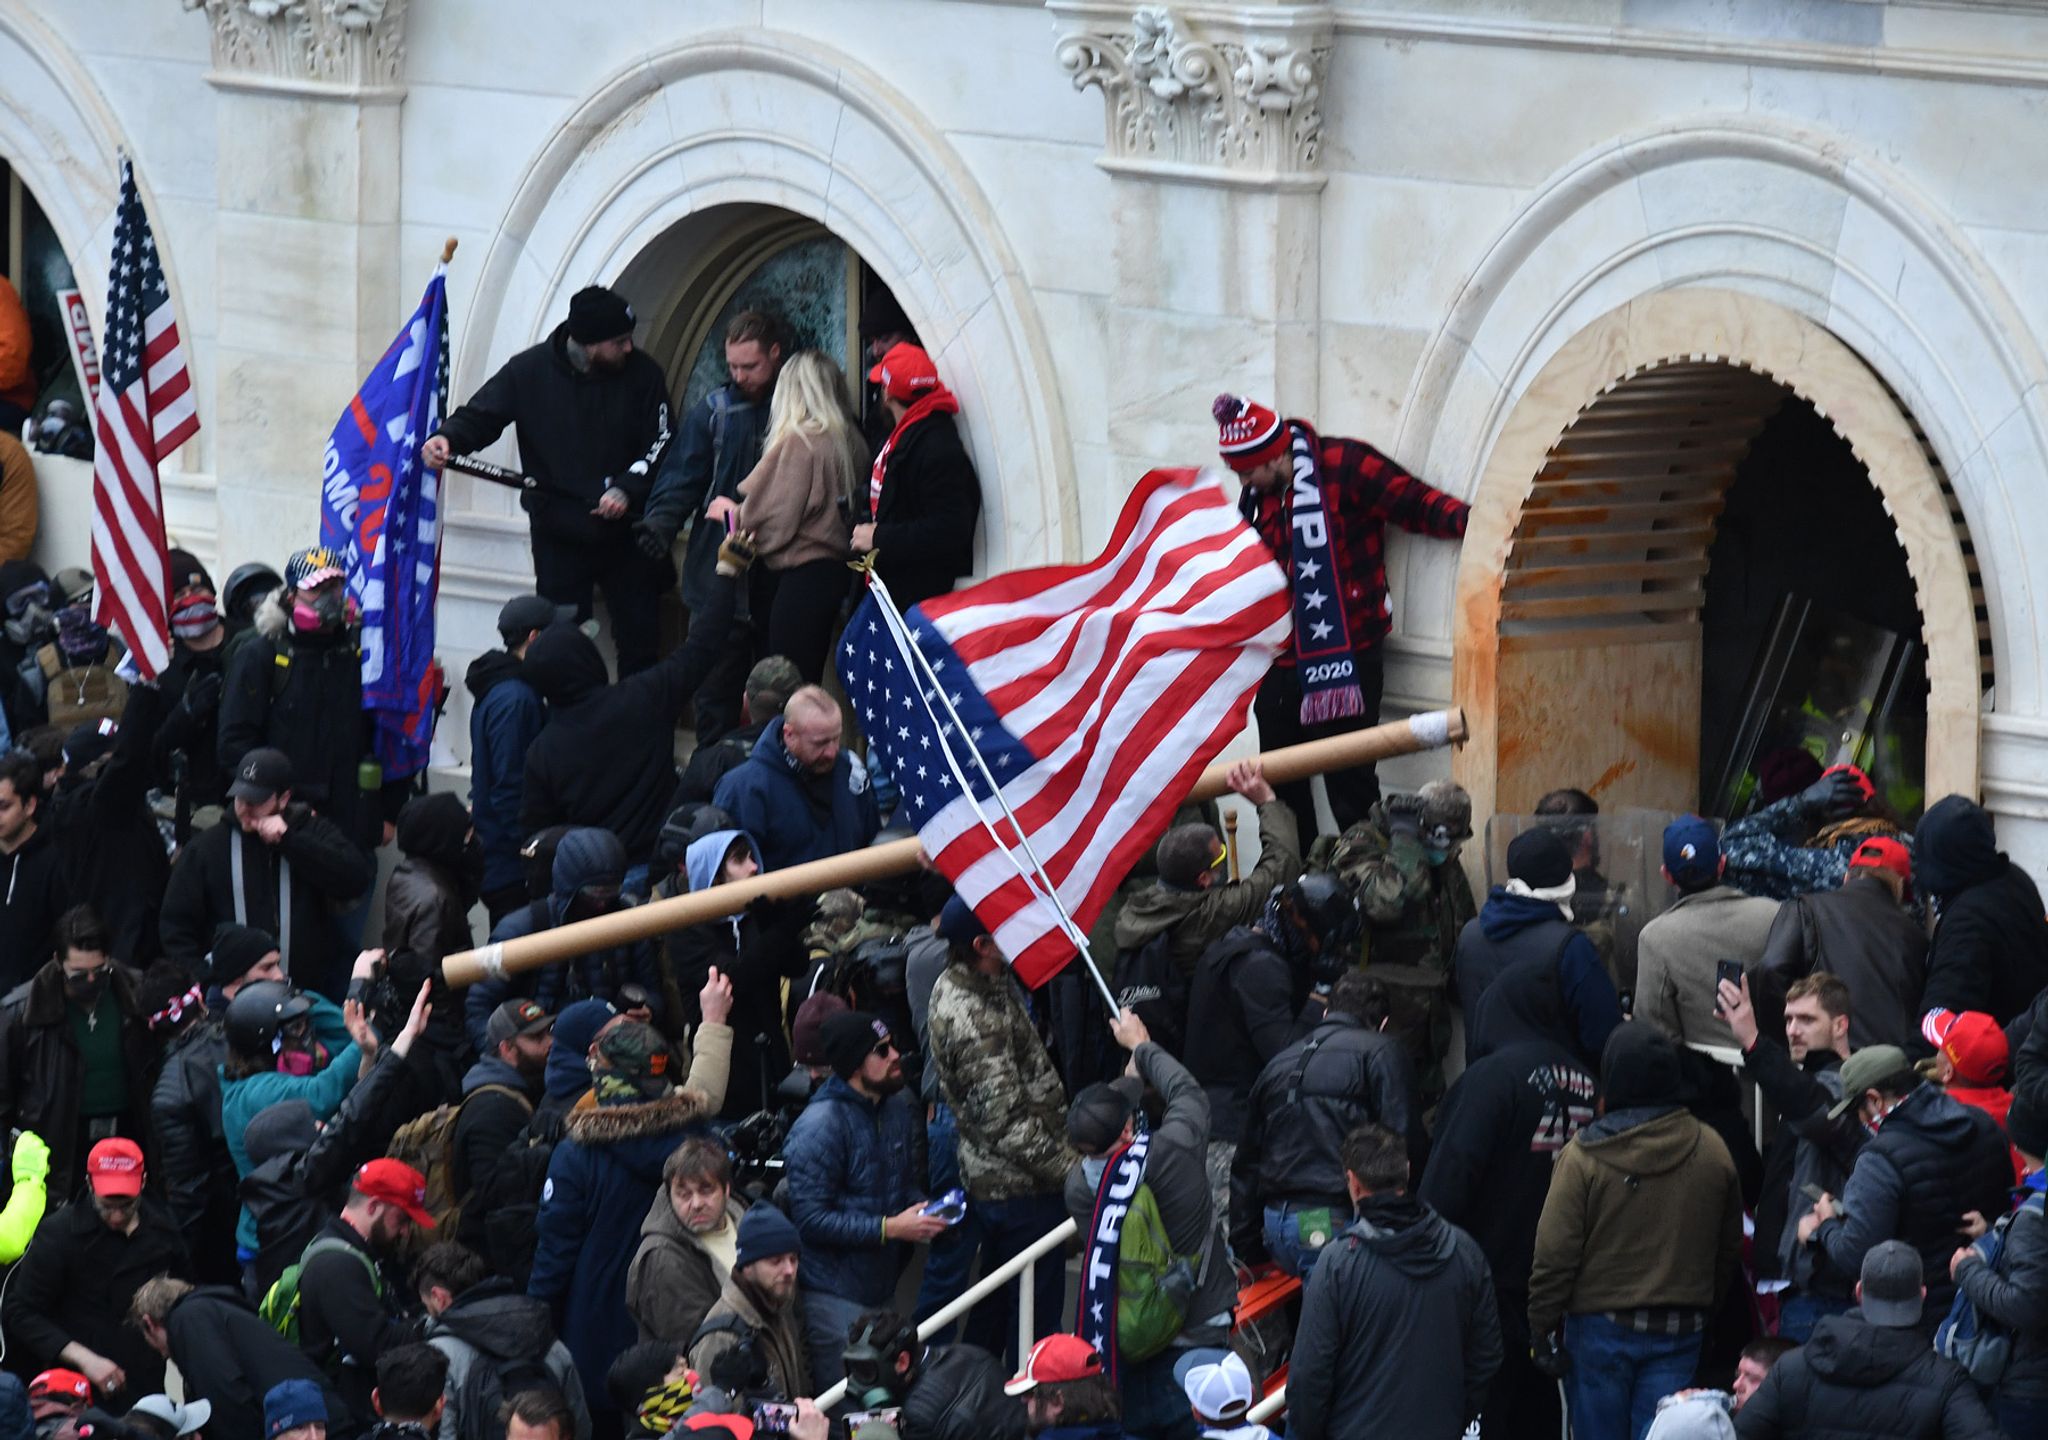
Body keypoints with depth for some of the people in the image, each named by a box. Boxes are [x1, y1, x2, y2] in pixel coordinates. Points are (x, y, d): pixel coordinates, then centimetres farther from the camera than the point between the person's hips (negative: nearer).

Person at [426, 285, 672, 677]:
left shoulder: (642, 375, -5)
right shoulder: (530, 370, -6)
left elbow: (659, 444, -3)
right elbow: (480, 414, -2)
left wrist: (626, 490, -18)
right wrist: (448, 438, -24)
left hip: (625, 531, 1)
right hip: (558, 534, 0)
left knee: (638, 643, 4)